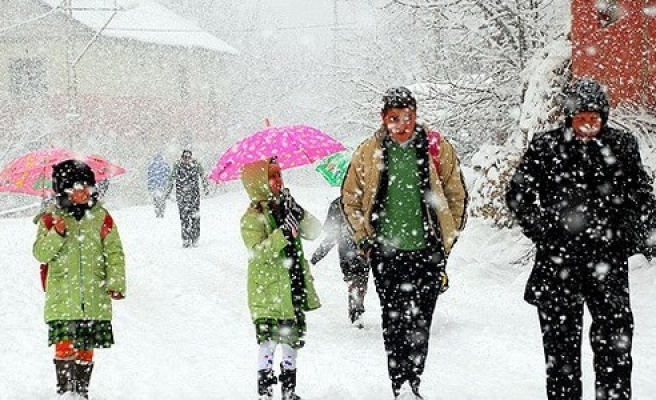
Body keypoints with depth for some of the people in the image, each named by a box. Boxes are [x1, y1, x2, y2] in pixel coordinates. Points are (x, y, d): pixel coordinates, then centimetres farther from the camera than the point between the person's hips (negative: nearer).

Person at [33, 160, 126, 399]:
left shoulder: (101, 217, 6)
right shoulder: (51, 218, 2)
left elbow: (114, 252, 7)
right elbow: (40, 253, -2)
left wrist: (116, 283, -3)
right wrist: (56, 235, -20)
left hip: (94, 298, 2)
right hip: (62, 296, -2)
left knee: (86, 349, 7)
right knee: (65, 346, -11)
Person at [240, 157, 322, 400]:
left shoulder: (285, 207, 10)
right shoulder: (252, 218, -10)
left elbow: (314, 232, 5)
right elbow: (257, 252, -22)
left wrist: (298, 214, -12)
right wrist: (284, 232, -31)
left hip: (294, 289, 6)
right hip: (268, 292, -6)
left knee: (293, 337, 12)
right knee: (269, 339, -7)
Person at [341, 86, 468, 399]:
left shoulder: (438, 149, 1)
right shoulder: (368, 153, 3)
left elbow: (456, 196, 10)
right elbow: (350, 198, 13)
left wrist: (447, 240, 8)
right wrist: (364, 239, 6)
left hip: (427, 252, -1)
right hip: (386, 252, 1)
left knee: (419, 324, -3)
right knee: (393, 324, 1)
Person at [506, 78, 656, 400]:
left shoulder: (623, 146, 4)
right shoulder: (545, 147, 0)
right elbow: (518, 195, 7)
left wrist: (630, 238, 0)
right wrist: (544, 234, -3)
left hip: (609, 263, 0)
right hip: (558, 261, 0)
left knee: (615, 341, -1)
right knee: (561, 344, 6)